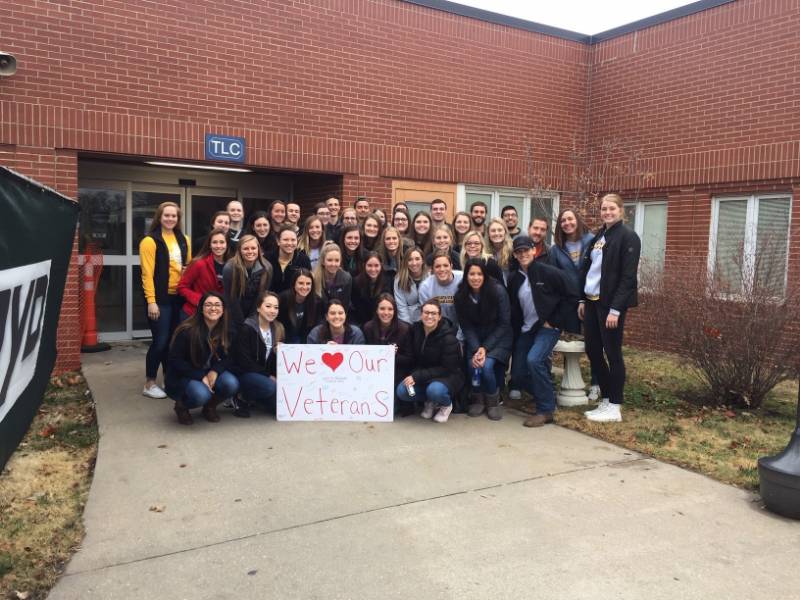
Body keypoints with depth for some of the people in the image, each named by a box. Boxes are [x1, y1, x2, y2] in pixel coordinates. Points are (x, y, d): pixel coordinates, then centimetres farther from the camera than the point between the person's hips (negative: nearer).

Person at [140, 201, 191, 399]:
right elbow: (147, 273, -11)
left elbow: (189, 266, 21)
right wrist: (151, 301, -16)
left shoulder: (184, 240, 12)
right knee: (160, 341, -4)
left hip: (179, 297, 6)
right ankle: (149, 384, 10)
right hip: (160, 299, -6)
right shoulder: (150, 241, -7)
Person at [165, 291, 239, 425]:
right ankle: (181, 406, 3)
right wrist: (201, 376, -22)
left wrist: (215, 371, -22)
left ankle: (210, 407, 6)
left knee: (231, 384, -27)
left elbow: (230, 357, -1)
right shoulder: (187, 330, -17)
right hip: (184, 376, -4)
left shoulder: (226, 331, -6)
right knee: (201, 394, -35)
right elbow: (175, 360, -14)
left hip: (212, 374, 4)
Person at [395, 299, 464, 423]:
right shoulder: (415, 329, -5)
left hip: (448, 376, -4)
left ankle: (446, 404, 1)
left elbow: (447, 369, -21)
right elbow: (408, 358, -2)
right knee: (401, 392, -22)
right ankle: (430, 402, 9)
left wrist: (417, 376, -26)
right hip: (421, 375, 5)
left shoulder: (448, 337, -20)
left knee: (434, 390, -37)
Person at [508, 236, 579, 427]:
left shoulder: (549, 272, -11)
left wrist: (553, 322, -12)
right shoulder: (514, 279, 5)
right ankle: (546, 395, 32)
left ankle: (545, 410, -14)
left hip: (548, 327, -6)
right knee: (518, 375, 1)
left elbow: (571, 298, -10)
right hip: (526, 330, 6)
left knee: (534, 359, -29)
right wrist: (516, 331, 7)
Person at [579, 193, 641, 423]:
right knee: (592, 351, 10)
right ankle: (606, 400, 23)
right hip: (592, 301, 8)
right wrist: (582, 300, 12)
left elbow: (628, 276, -15)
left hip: (610, 304, -7)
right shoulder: (598, 236, 15)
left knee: (612, 354, -1)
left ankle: (615, 407, 10)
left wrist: (615, 309, -20)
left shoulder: (628, 236, -8)